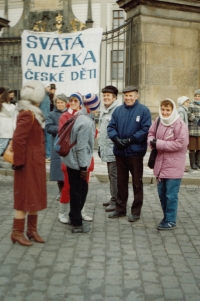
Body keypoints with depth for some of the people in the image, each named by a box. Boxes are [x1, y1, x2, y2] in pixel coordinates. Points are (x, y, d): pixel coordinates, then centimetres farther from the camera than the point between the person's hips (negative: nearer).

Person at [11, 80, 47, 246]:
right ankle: (17, 232, 10)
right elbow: (18, 139, -25)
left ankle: (32, 229, 27)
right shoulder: (27, 115, -18)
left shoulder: (33, 114, 13)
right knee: (26, 197, -1)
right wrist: (19, 161, -20)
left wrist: (40, 159, 12)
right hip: (29, 163, -9)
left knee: (35, 196, 15)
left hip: (36, 162, 9)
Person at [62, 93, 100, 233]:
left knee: (80, 190, 19)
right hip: (78, 163, -9)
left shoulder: (80, 117, 7)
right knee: (78, 192, 1)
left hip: (73, 161, 9)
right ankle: (77, 224, 12)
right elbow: (81, 147, -24)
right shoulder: (86, 122, -22)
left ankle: (75, 216, 32)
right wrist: (83, 166, -18)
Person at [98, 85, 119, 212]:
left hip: (114, 149, -9)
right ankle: (114, 198, 26)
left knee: (114, 174, -5)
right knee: (111, 174, 15)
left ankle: (115, 201, 3)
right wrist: (100, 146, 24)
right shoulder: (103, 110, 17)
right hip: (106, 149, 9)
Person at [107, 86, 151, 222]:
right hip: (120, 152, 4)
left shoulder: (144, 110, -4)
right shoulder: (118, 110, 10)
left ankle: (136, 211, 15)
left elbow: (146, 129, -11)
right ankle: (120, 209, 26)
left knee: (137, 182, 5)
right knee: (121, 181, 14)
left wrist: (130, 140, -18)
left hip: (135, 152, -4)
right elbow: (111, 127, 6)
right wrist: (116, 138, -13)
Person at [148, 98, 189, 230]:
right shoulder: (158, 121, 5)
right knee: (162, 193, 16)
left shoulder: (180, 124, -15)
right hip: (161, 164, 7)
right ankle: (167, 217, 32)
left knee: (171, 195, 0)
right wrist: (152, 141, -8)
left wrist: (158, 144, -19)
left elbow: (180, 144, -21)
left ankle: (171, 221, 12)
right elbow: (151, 133, 17)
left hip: (174, 166, -7)